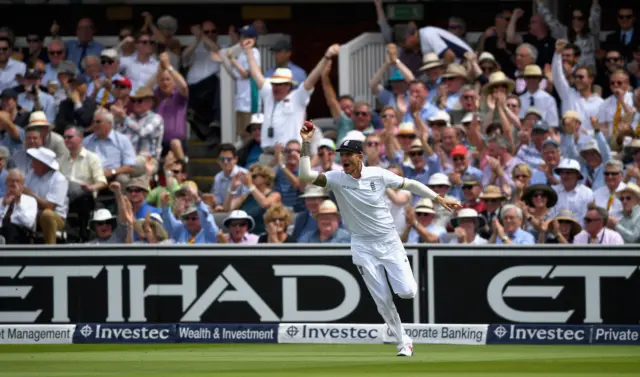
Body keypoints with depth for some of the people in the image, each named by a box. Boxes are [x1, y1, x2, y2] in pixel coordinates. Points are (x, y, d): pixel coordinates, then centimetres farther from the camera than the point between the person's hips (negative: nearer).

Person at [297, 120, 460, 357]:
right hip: (363, 246, 0)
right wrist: (306, 144, -30)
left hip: (389, 241, 0)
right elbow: (305, 176, -25)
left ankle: (405, 280, 27)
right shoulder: (336, 179, -11)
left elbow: (409, 184, 3)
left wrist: (439, 199, 4)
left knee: (407, 292, -10)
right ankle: (404, 343, 18)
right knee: (383, 300, 2)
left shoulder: (378, 175, -9)